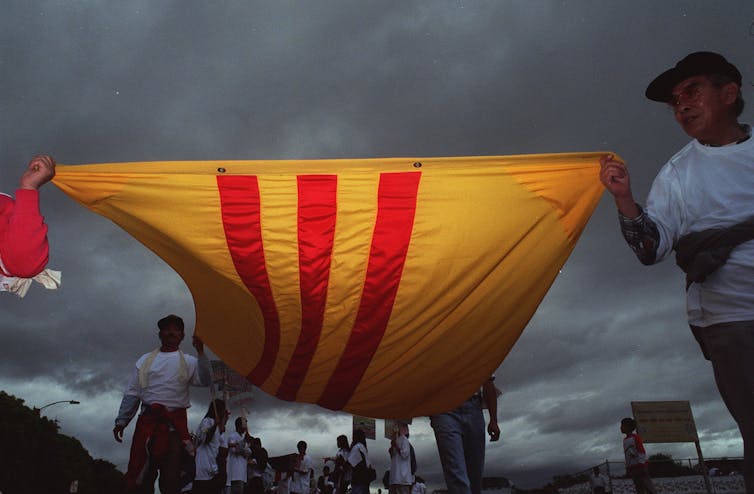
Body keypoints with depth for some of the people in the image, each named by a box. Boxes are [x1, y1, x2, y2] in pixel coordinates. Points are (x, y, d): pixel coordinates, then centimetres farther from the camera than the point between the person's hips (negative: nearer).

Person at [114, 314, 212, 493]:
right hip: (147, 420, 2)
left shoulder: (189, 362, 12)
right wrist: (121, 421, 7)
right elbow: (131, 393, 15)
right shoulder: (145, 360, 18)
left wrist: (200, 352, -14)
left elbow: (205, 381, -6)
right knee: (139, 471, -2)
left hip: (175, 422, -1)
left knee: (171, 476, 0)